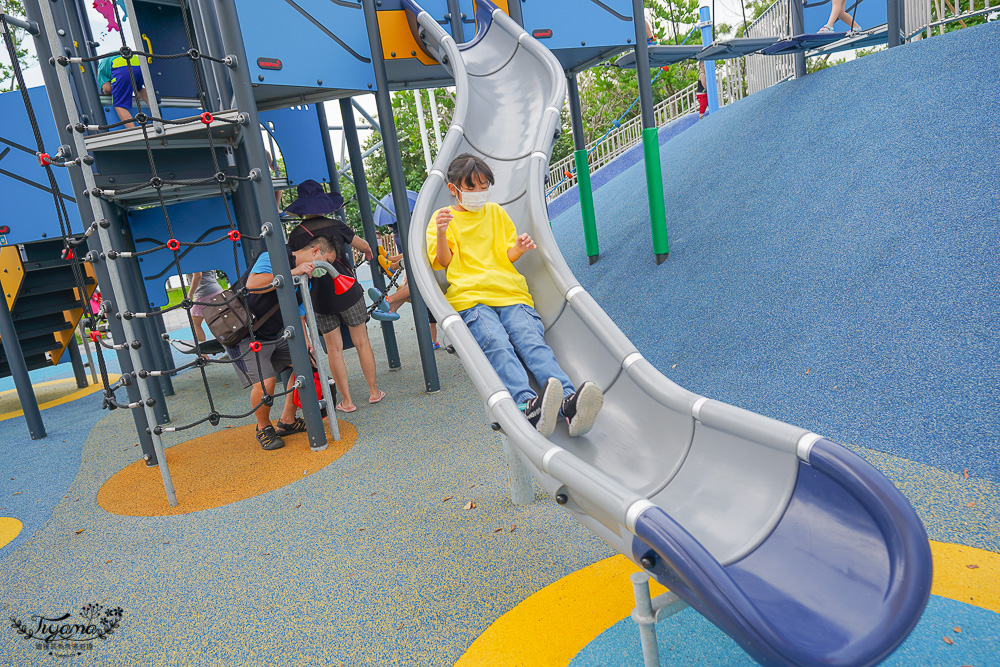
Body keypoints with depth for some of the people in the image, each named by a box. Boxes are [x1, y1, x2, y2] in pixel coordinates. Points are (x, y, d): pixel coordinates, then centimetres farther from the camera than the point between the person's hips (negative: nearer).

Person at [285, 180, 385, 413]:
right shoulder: (336, 226, -1)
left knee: (334, 349, 7)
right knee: (362, 342, 10)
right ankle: (374, 391, 19)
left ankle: (346, 401, 11)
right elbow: (363, 245, 17)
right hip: (348, 291, 0)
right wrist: (369, 251, 35)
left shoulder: (296, 235, -4)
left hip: (320, 298, 0)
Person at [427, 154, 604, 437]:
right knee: (497, 345, -33)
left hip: (511, 294, 3)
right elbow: (444, 262, 10)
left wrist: (518, 248, 2)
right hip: (470, 298, -2)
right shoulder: (443, 216, 19)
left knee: (532, 341, -27)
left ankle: (569, 404, -51)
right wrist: (441, 233, -10)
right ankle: (528, 405, -58)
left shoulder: (497, 212, 28)